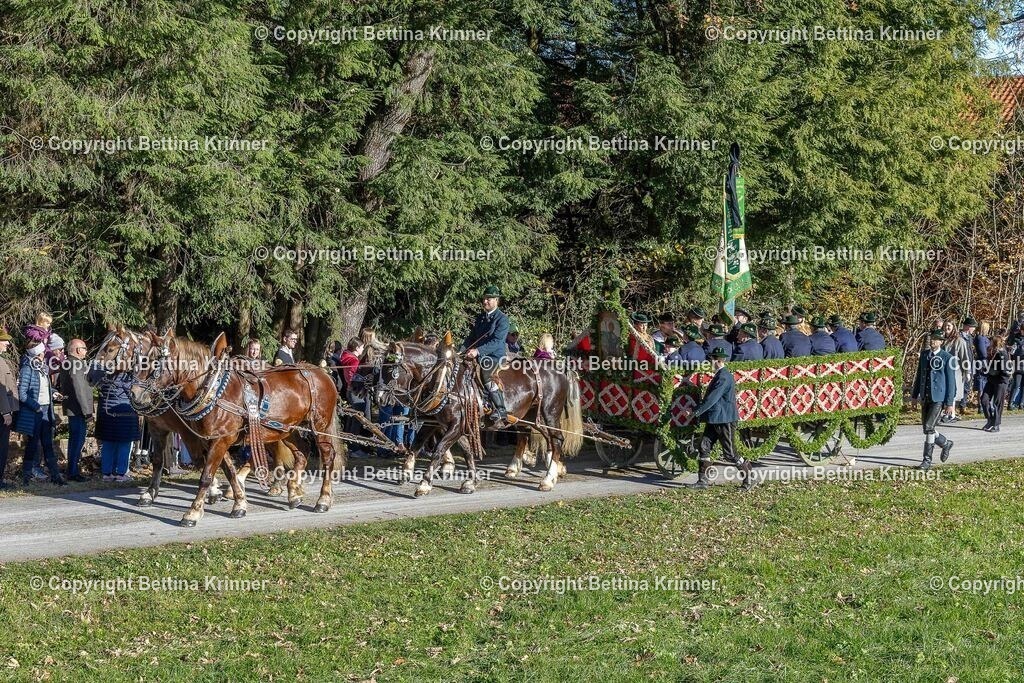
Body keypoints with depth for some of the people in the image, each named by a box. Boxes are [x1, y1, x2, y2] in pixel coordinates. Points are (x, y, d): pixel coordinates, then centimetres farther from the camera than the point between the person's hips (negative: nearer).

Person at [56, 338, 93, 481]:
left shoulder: (65, 364, 12)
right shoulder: (77, 365, -19)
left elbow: (59, 386, 21)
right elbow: (80, 390, -22)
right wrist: (87, 411, -20)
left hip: (70, 408, 10)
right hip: (78, 409, -10)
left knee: (74, 439, 17)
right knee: (78, 439, -6)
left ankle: (73, 469, 25)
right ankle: (73, 472, -5)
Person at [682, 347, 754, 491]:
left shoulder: (724, 378, -20)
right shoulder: (720, 375, 12)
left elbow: (712, 399, -23)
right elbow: (711, 398, 18)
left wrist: (695, 412, -18)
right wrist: (695, 411, 15)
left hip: (725, 420, -10)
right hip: (715, 419, 10)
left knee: (729, 453, -2)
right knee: (703, 446, 5)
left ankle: (749, 477, 11)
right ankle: (703, 480, 9)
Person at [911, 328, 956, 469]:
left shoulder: (948, 358, -7)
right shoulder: (924, 354, 10)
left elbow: (951, 381, -7)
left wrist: (949, 402, -10)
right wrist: (914, 394, 17)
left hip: (939, 398, -6)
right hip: (925, 398, 6)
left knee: (929, 427, -14)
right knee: (926, 429, 10)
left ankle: (927, 459, -5)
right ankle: (946, 444, 36)